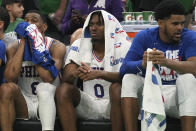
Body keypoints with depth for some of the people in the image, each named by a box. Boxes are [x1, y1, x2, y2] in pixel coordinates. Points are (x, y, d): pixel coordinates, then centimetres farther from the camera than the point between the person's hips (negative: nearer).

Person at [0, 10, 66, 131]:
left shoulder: (56, 47, -3)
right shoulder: (14, 49, 5)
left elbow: (48, 78, -21)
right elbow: (10, 78, -15)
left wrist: (34, 44, -16)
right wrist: (23, 42, -10)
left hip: (47, 103, -2)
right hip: (24, 105, 2)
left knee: (43, 87, -34)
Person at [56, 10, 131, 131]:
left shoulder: (121, 46, -3)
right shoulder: (79, 45, 5)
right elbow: (66, 78, -4)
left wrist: (99, 74, -36)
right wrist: (76, 73, -30)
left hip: (112, 104, -3)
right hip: (89, 105, 3)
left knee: (117, 87, -33)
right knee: (63, 90, -22)